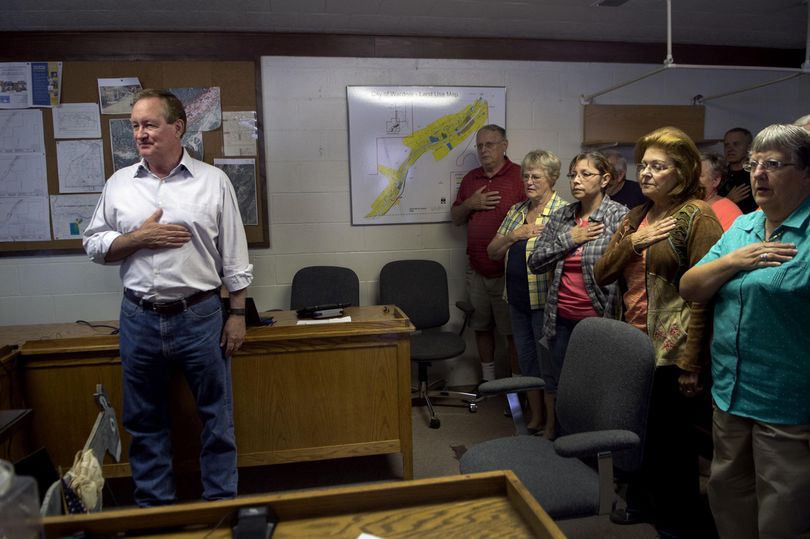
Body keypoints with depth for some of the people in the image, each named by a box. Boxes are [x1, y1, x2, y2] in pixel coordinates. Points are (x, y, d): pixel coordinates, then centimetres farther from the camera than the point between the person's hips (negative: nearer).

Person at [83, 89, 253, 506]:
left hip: (200, 315, -2)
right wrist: (139, 238, -9)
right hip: (139, 318, 3)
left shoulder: (213, 181, -1)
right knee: (145, 420, 14)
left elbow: (234, 258, 0)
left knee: (216, 416, 8)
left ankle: (221, 503, 26)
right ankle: (153, 505, 33)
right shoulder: (118, 184, 6)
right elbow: (94, 245, 9)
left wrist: (237, 314, -3)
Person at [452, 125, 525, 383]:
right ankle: (488, 381, 30)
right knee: (482, 327, 15)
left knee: (513, 330, 2)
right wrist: (470, 204, -4)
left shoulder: (519, 176, -5)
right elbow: (455, 218, 17)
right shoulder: (470, 178, 13)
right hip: (477, 271, 6)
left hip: (508, 272, -5)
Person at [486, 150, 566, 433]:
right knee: (526, 360, 16)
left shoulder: (562, 211, -9)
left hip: (546, 301, -7)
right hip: (518, 300, 7)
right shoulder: (516, 211, 11)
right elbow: (492, 252, 8)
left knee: (548, 364, 5)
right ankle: (536, 418, 33)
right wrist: (513, 236, -6)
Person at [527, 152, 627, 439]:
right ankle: (551, 434, 39)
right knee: (555, 382, 17)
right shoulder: (561, 216, 6)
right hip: (560, 318, 4)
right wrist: (568, 239, -9)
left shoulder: (619, 216, -7)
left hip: (598, 319, -4)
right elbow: (535, 262, 2)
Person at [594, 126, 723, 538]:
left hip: (672, 351, -6)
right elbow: (601, 275, 7)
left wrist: (692, 364, -18)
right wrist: (632, 242, -10)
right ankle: (640, 502, 39)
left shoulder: (698, 217, -9)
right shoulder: (637, 216, 12)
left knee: (671, 438, 7)